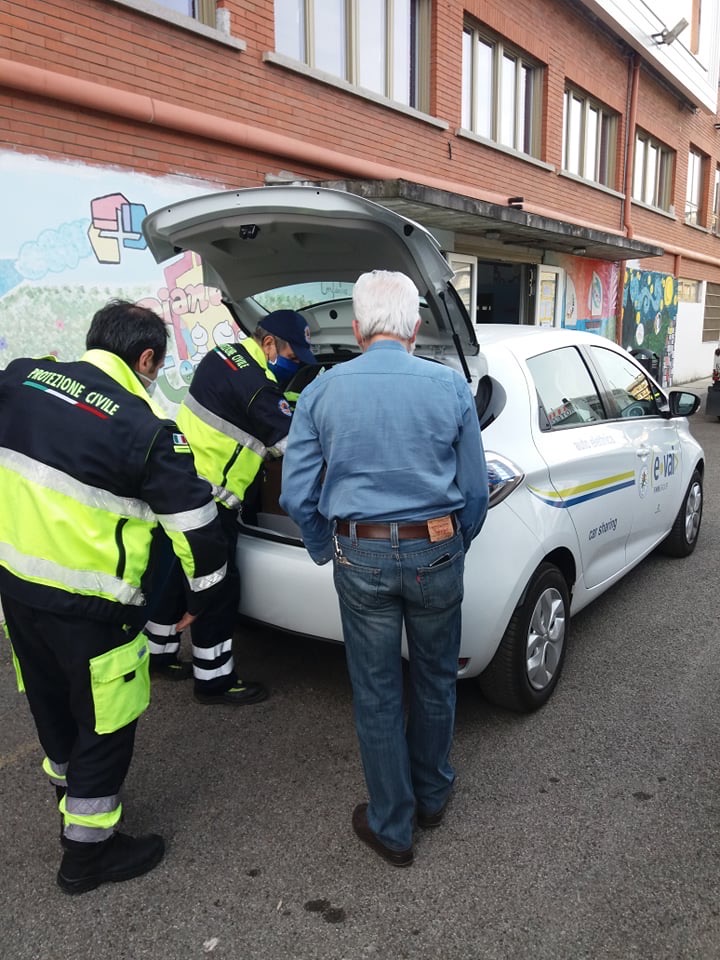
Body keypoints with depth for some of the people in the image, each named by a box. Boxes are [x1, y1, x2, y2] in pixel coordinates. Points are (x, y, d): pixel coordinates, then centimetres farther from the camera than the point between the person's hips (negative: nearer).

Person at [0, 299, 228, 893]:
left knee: (50, 696, 28)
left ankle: (67, 776, 54)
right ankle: (88, 851, 29)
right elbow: (197, 525, -16)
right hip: (88, 604, -7)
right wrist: (201, 597, 0)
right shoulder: (144, 429, -19)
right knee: (105, 721, 13)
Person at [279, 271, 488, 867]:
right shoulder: (452, 387, -4)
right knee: (435, 683, 21)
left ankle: (392, 828, 29)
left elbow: (297, 494, -1)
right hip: (435, 553, 1)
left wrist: (328, 553, 14)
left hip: (360, 557, 0)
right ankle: (432, 797, 42)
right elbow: (475, 490, 0)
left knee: (377, 695, 13)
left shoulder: (322, 391, -4)